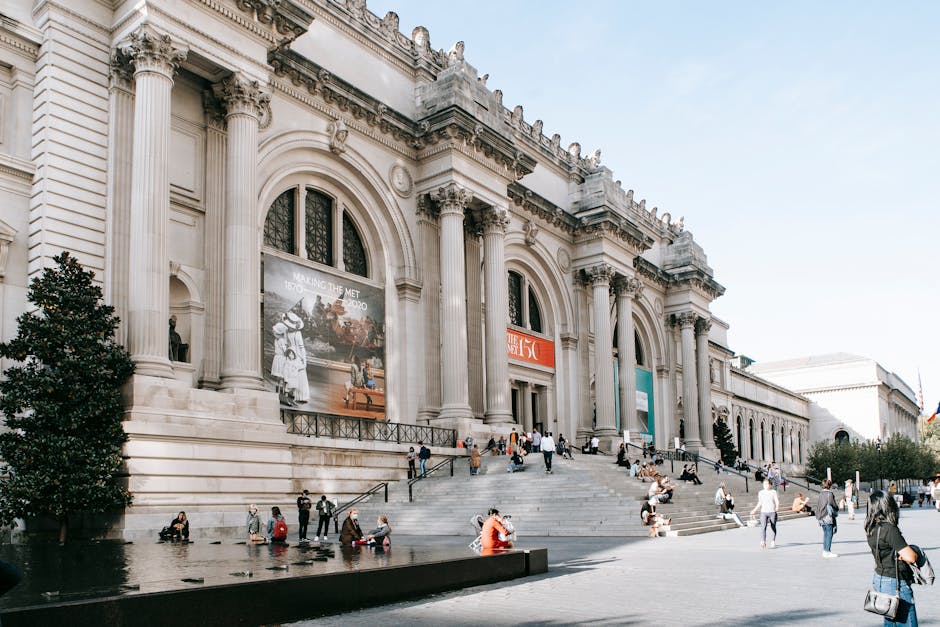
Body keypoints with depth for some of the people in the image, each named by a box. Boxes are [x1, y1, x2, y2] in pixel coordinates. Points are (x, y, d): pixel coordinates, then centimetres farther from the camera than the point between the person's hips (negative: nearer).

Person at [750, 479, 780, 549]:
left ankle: (773, 542, 26)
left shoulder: (773, 492, 1)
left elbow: (777, 501, -7)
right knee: (763, 527, -16)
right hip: (764, 512, 1)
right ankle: (763, 542, -25)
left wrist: (777, 506, -27)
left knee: (773, 528, 6)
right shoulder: (760, 493, 10)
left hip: (772, 512, -1)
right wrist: (755, 510, 11)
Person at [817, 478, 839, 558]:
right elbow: (831, 505, -14)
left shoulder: (821, 494, 10)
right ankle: (827, 551, -2)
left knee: (825, 534, 14)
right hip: (828, 517, -7)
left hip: (822, 517, 7)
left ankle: (825, 551, 17)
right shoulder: (829, 494, -11)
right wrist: (835, 512, 5)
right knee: (829, 534, -2)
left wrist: (818, 517, 19)